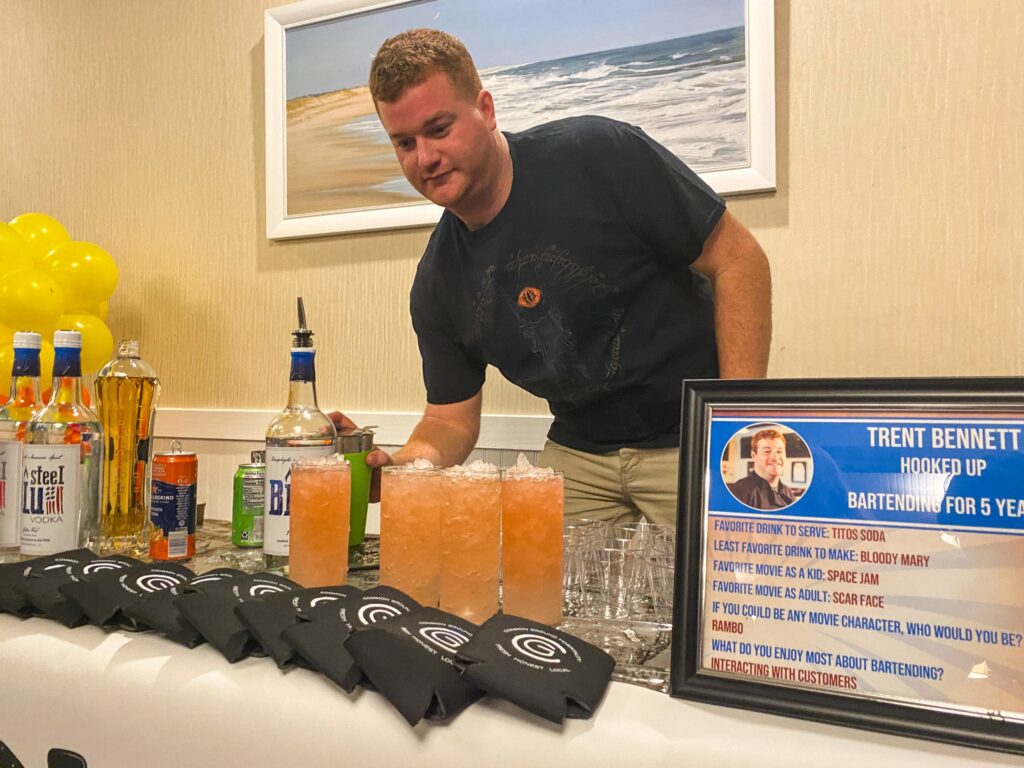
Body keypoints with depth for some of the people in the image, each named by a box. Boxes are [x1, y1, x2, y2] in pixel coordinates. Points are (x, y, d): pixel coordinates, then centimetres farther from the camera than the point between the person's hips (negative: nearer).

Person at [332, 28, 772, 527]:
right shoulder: (436, 284, -1)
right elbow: (451, 418, 6)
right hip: (579, 455, 4)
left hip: (694, 444, -4)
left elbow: (739, 260, -13)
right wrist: (398, 466, -17)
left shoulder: (598, 155, -16)